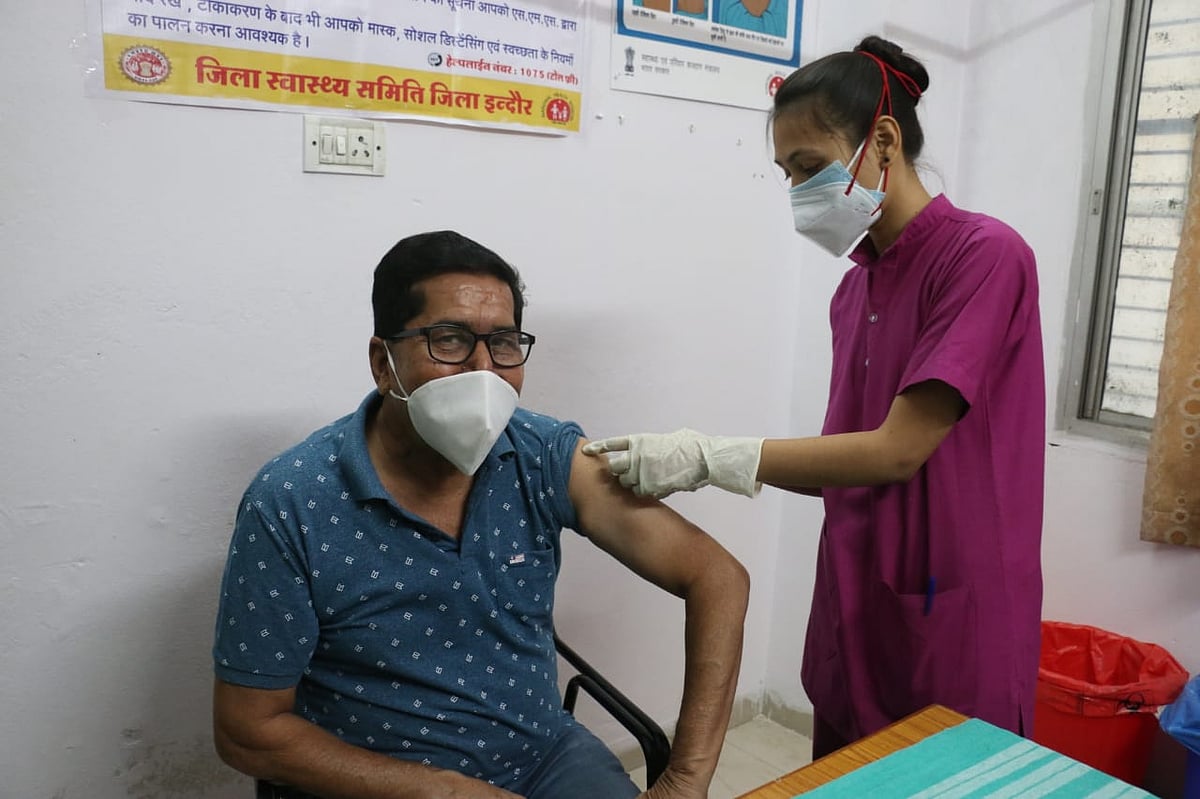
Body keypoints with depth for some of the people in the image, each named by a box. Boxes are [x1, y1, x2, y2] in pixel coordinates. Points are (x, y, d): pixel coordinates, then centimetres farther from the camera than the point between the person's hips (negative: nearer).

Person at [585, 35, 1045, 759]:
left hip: (953, 618, -6)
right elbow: (845, 469, 5)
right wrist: (692, 467, -6)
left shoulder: (986, 256, -14)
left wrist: (711, 458, -19)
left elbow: (898, 450, -19)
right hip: (853, 605, 7)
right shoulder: (854, 287, 7)